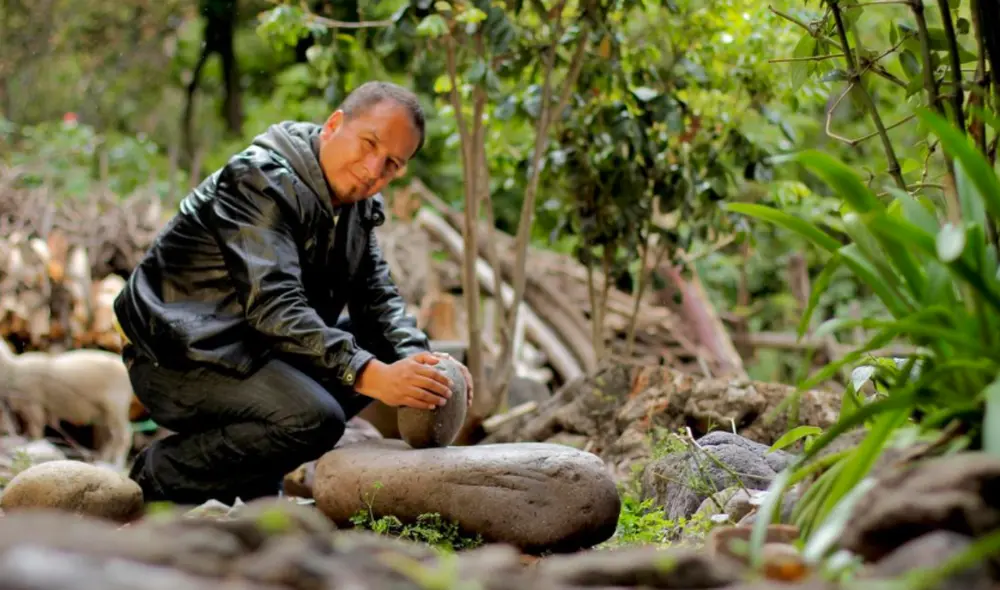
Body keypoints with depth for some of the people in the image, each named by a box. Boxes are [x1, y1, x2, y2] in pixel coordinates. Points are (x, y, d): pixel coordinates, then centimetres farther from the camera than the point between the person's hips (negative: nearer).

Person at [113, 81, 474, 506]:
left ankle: (254, 486, 5)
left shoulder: (357, 201, 7)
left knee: (389, 346, 4)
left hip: (252, 347, 10)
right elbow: (273, 304, -32)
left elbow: (376, 295, 6)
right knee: (315, 418, -30)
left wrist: (418, 358, -15)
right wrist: (368, 375, -40)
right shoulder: (261, 181, -21)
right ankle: (159, 475, -9)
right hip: (179, 358, -10)